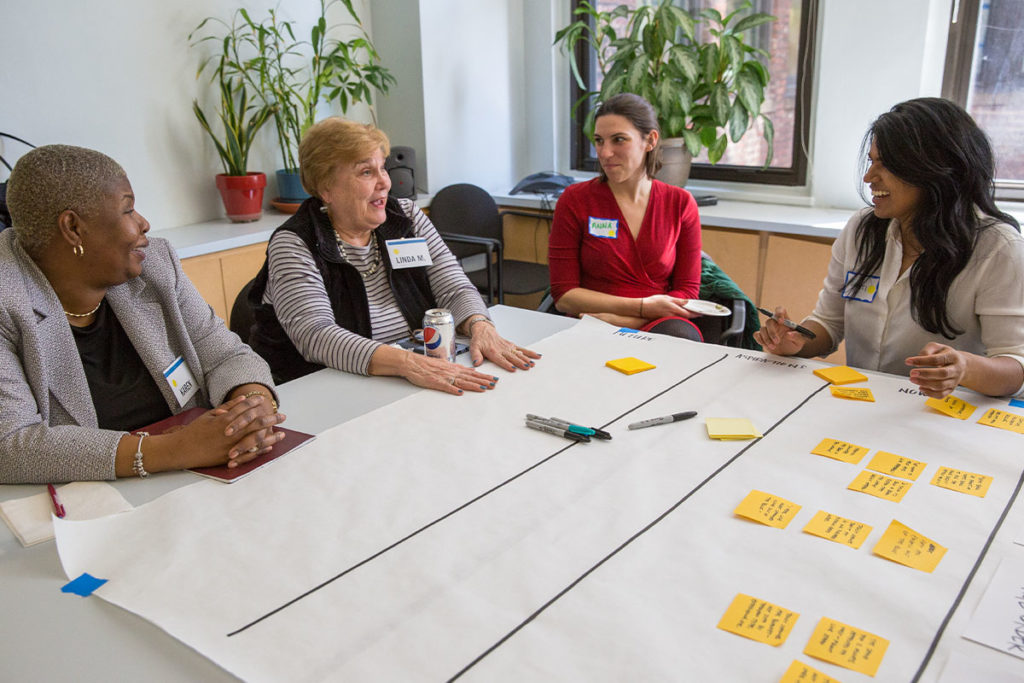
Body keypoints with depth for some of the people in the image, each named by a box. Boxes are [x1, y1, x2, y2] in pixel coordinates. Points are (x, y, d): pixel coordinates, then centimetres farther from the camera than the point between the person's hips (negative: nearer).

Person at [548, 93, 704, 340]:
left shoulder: (680, 203, 7)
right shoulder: (574, 200, 2)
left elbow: (687, 293, 5)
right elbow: (563, 295, -2)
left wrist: (621, 320, -12)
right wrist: (643, 307, -11)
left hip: (659, 323, 3)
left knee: (680, 336, -33)